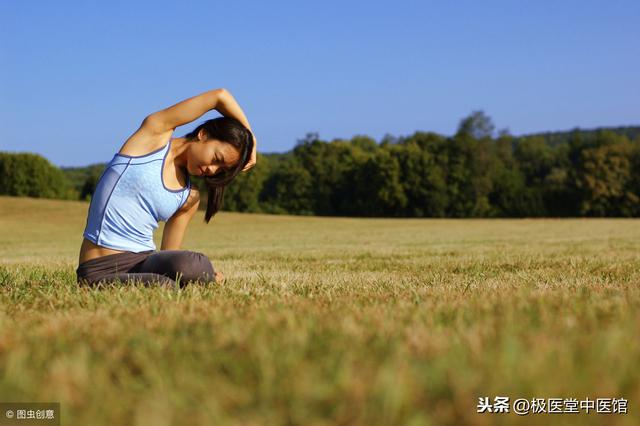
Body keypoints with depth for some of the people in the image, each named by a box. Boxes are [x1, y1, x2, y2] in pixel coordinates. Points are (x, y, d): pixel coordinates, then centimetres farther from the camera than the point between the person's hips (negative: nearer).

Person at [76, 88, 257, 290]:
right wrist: (250, 137, 7)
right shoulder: (154, 135, -1)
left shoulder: (189, 198, 12)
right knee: (166, 287, -38)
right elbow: (220, 96, -4)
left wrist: (204, 273, -3)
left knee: (196, 266, -29)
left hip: (145, 261, 7)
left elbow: (170, 254, 12)